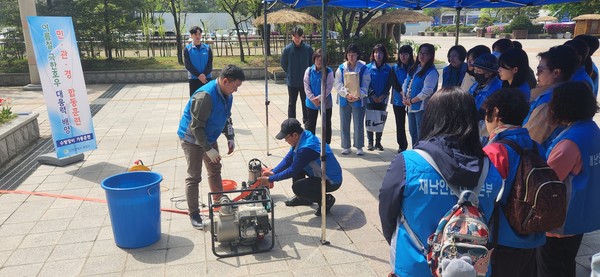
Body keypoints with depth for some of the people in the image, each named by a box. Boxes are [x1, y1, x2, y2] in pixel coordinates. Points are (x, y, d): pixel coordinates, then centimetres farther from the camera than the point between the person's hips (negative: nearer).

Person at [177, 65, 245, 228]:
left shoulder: (227, 95, -5)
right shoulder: (205, 96, -32)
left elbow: (226, 117, 11)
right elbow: (196, 127, -29)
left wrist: (230, 138, 2)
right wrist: (208, 149, -26)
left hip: (209, 138, 8)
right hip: (192, 139, -8)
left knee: (215, 170, 17)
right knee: (194, 177, -1)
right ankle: (194, 213, 11)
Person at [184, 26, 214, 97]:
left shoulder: (207, 48, 4)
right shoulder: (187, 49, 0)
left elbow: (210, 63, 0)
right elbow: (188, 65, -7)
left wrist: (204, 74, -16)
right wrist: (199, 75, -16)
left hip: (207, 78, 1)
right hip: (193, 79, -1)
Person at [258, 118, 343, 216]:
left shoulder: (306, 148, -30)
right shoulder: (303, 137, -3)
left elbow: (292, 171, -22)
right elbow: (288, 159, 5)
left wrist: (270, 179, -14)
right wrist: (273, 172, -5)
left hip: (332, 181, -10)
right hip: (321, 174, 10)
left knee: (297, 187, -21)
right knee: (294, 164, 10)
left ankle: (326, 200, -2)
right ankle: (302, 198, 21)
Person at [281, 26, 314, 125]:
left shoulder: (308, 48, -7)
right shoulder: (287, 49, -9)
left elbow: (312, 63, 4)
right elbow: (283, 64, 3)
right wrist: (290, 74, 6)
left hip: (305, 81, 0)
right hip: (292, 82, 0)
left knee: (306, 102, 11)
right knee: (292, 103, 10)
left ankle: (306, 121, 26)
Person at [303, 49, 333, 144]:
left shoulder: (329, 72, -9)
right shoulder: (309, 71, -2)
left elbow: (329, 87, -12)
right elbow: (306, 86, -4)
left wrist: (319, 98, -19)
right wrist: (312, 98, -14)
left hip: (325, 103, -2)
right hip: (311, 103, 2)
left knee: (326, 125, 10)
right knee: (310, 125, 11)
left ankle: (326, 145, 23)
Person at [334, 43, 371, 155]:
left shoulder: (363, 68, -1)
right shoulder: (341, 68, 4)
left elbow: (365, 85, -4)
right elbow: (337, 84, -3)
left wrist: (358, 96, -18)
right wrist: (346, 94, -17)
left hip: (359, 99, -2)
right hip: (344, 99, 2)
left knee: (359, 124, 1)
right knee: (344, 124, 7)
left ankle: (359, 147, 15)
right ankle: (346, 146, 19)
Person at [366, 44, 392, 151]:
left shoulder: (388, 69, 2)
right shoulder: (368, 67, -1)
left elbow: (389, 84, 1)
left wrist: (383, 95, -10)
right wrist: (373, 95, -11)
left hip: (383, 99, 1)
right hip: (370, 98, -1)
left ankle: (378, 142, 16)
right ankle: (370, 143, 10)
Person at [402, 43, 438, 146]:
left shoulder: (431, 72, -12)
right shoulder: (414, 68, 13)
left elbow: (426, 92, -19)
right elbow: (406, 83, 14)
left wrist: (411, 101, -12)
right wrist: (405, 97, -3)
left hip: (422, 107, -8)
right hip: (411, 107, 8)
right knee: (412, 132, 18)